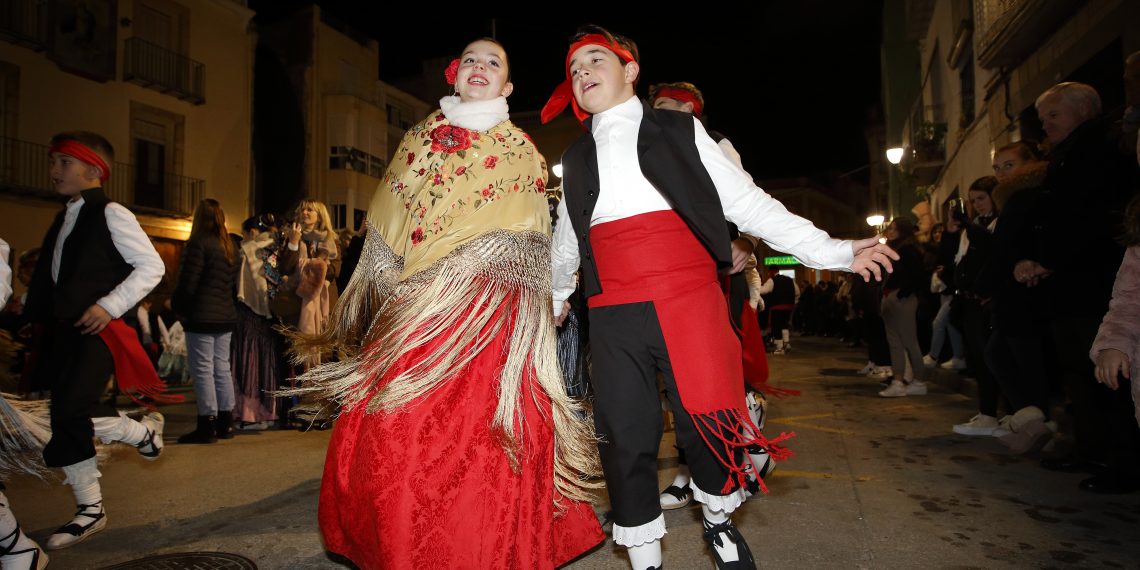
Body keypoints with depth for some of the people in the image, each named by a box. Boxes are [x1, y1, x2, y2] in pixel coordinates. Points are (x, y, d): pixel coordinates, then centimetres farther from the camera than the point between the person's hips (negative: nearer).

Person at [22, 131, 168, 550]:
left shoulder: (110, 214, -6)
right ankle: (90, 510, 18)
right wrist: (33, 314, 10)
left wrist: (109, 305, -18)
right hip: (64, 331, 8)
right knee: (62, 419, 7)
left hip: (97, 330, -8)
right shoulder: (63, 220, 18)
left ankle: (144, 430, 10)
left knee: (70, 411, -18)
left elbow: (151, 266, -12)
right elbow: (48, 279, 22)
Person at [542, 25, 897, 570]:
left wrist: (832, 251, 2)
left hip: (690, 303, -2)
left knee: (707, 422, 1)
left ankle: (719, 522, 32)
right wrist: (554, 296, 40)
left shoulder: (681, 131, 9)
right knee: (625, 439, 3)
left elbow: (746, 202, 6)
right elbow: (566, 240, 29)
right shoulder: (576, 158, 16)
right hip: (613, 318, 2)